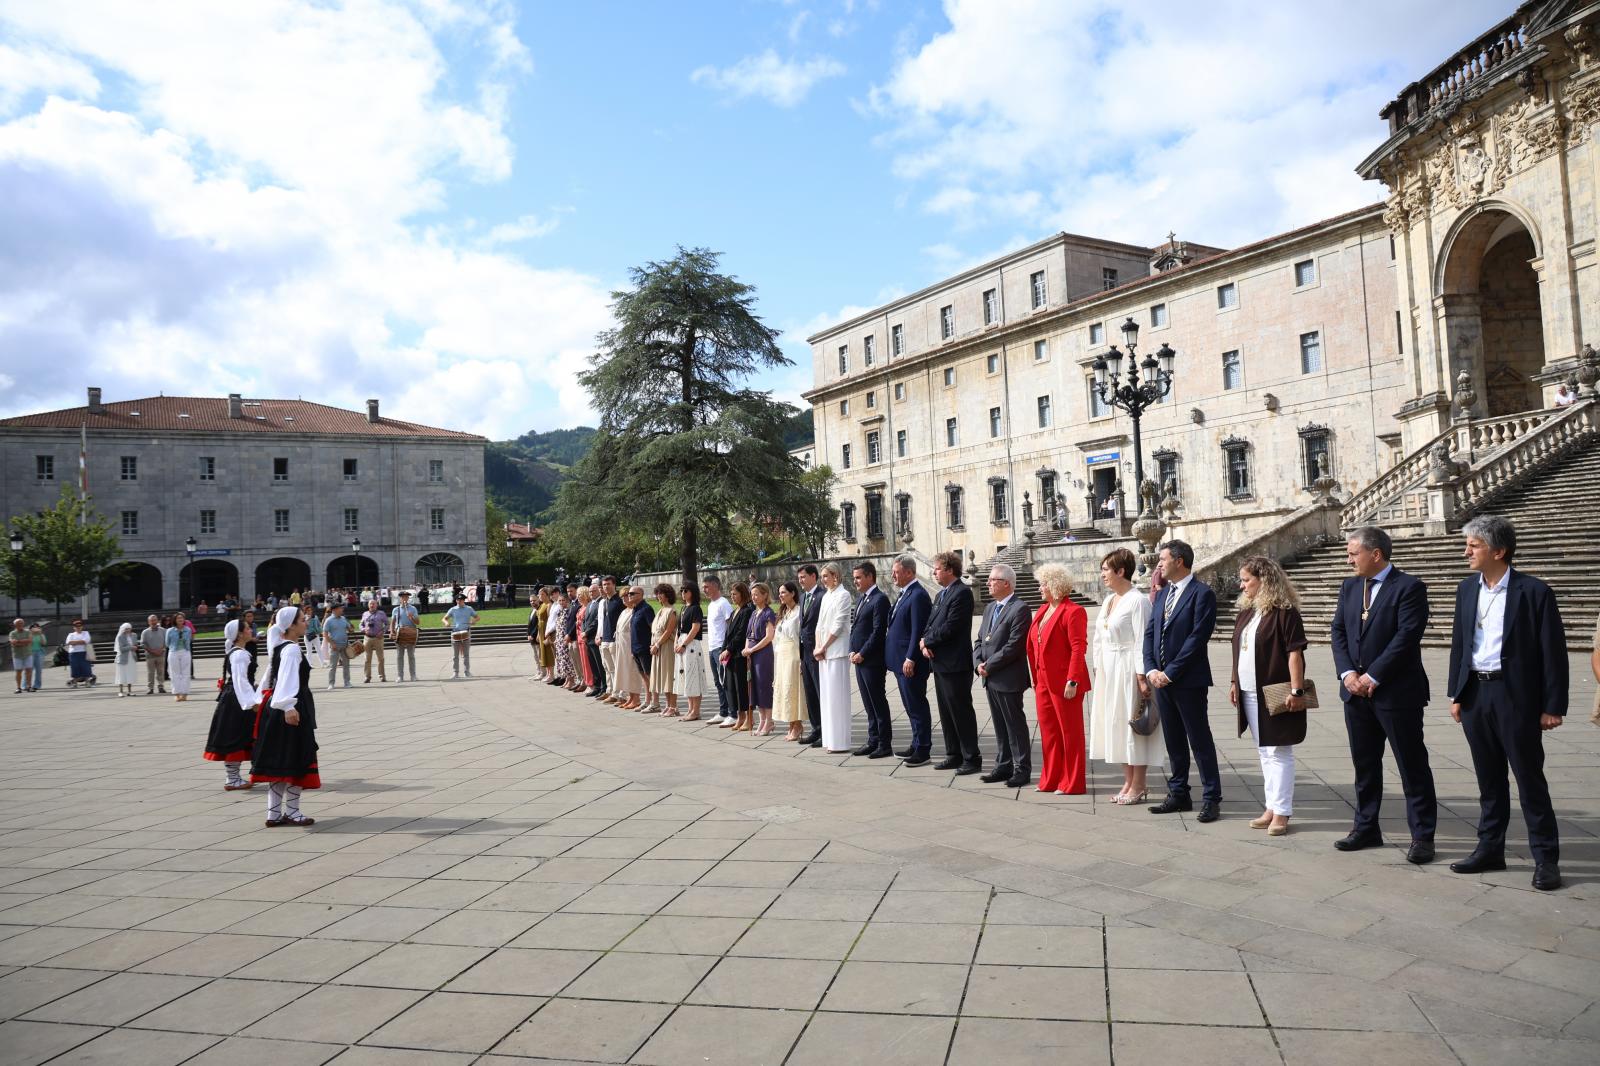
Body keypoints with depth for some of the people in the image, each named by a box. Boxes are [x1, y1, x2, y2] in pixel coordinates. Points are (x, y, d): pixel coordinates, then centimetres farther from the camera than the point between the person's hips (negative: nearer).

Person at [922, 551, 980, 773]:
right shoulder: (941, 595, 16)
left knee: (962, 712, -3)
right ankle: (954, 755, 23)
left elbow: (950, 628, -20)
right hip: (940, 663, 9)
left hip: (955, 664, -9)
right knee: (946, 713, 14)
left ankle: (972, 759, 4)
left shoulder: (962, 593, -14)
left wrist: (927, 641, -9)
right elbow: (930, 624, 16)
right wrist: (926, 643, -3)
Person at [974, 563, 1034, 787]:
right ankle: (1004, 766, 24)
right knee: (1000, 726, 15)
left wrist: (989, 665, -15)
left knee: (1016, 725, 1)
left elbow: (1014, 646, -19)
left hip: (1009, 679, -8)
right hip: (990, 679, 8)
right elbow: (980, 640, 16)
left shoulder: (1019, 609, -13)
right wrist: (979, 663, -2)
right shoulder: (990, 608, 15)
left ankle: (1022, 770, 10)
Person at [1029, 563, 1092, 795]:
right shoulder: (1042, 610, 13)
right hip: (1043, 682, 8)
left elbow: (1078, 649, -18)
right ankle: (1051, 780, 23)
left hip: (1064, 684, -8)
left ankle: (1073, 783, 13)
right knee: (1048, 732, 13)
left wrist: (1072, 681, -22)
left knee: (1070, 733, 4)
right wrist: (1035, 678, 11)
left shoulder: (1073, 612, -13)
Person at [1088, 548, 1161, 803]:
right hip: (1108, 670, 8)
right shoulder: (1109, 600, 12)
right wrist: (1097, 667, 11)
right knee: (1114, 725, 12)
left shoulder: (1138, 601, -13)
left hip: (1128, 669, -8)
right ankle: (1128, 782, 22)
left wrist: (1141, 677, -20)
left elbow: (1143, 641, -17)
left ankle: (1138, 787, 8)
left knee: (1132, 725, -1)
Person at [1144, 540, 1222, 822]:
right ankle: (1178, 795, 23)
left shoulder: (1202, 593, -10)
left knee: (1200, 740, -1)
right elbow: (1149, 633, 12)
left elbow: (1197, 638, -16)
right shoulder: (1163, 594, 14)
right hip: (1162, 679, 7)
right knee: (1173, 740, 14)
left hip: (1189, 681, -7)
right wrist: (1151, 669, -2)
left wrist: (1170, 672, -16)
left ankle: (1211, 799, 7)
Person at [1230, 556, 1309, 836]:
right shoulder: (1245, 613, 11)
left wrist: (1297, 691, -20)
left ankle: (1282, 812, 7)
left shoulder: (1284, 612, -13)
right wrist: (1235, 683, 15)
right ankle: (1272, 808, 24)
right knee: (1264, 752, 15)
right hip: (1250, 695, 8)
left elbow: (1294, 653, -17)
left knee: (1278, 752, -1)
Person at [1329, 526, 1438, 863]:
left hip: (1397, 693, -7)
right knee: (1364, 764, 15)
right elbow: (1338, 631, 8)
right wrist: (1348, 673, -6)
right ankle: (1366, 828, 25)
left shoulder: (1408, 587, -10)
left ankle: (1422, 835, 12)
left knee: (1413, 766, 2)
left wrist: (1373, 676, -17)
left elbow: (1407, 636, -17)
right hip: (1356, 692, 7)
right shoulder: (1349, 587, 11)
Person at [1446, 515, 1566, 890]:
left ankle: (1546, 858, 13)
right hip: (1475, 694, 5)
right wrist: (1456, 694, 10)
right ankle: (1490, 848, 24)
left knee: (1530, 779, 3)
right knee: (1488, 779, 14)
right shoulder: (1467, 589, 8)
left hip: (1515, 697, -5)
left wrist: (1553, 706, -10)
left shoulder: (1533, 591, -9)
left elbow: (1553, 651, -8)